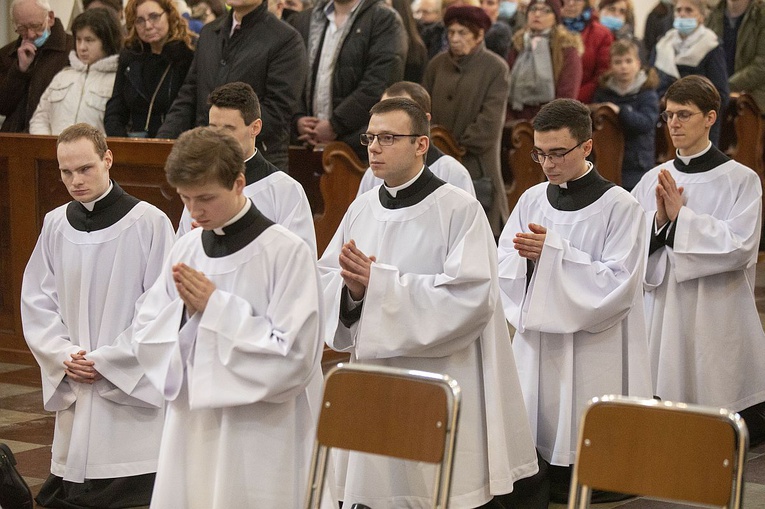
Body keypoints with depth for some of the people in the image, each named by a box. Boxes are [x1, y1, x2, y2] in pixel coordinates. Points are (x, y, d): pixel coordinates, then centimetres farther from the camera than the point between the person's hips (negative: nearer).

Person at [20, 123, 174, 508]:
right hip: (73, 389, 5)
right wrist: (63, 355, -5)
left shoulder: (149, 223, -8)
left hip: (133, 388, -4)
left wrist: (105, 360, -11)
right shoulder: (55, 225, 7)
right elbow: (36, 302, 11)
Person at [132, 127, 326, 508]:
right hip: (190, 430, 5)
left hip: (258, 440, -5)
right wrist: (185, 312, -10)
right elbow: (146, 339, 10)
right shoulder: (185, 250, 6)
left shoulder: (287, 253, -12)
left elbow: (293, 358, -17)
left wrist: (216, 309, -15)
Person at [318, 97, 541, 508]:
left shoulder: (459, 209, -8)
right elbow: (325, 282, 10)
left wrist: (379, 283, -19)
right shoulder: (361, 210, 10)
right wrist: (352, 288, -14)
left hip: (441, 393, -5)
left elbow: (471, 298, -18)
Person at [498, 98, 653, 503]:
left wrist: (552, 253, -17)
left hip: (590, 354, -5)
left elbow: (618, 283, -13)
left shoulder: (619, 206, -6)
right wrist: (528, 255, -13)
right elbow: (502, 270, 9)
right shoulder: (532, 200, 9)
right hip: (535, 342, 5)